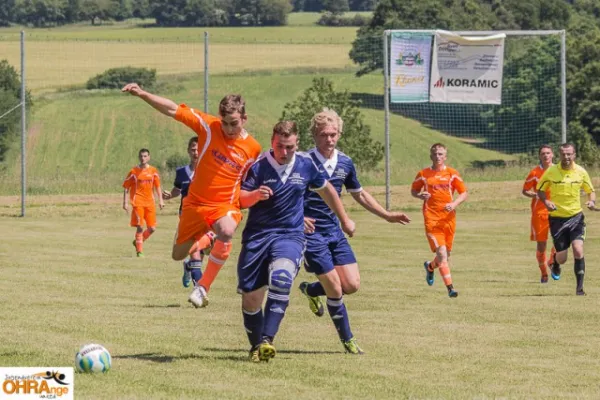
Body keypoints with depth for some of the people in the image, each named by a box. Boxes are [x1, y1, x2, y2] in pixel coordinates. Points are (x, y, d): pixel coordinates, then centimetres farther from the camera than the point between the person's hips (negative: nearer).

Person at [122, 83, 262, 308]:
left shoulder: (253, 148, -6)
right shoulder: (208, 126, -10)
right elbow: (173, 110, -12)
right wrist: (142, 94, -20)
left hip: (225, 205, -2)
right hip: (196, 202, 2)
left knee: (226, 231, -38)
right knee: (178, 255, 10)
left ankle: (203, 287, -26)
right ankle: (204, 241, 48)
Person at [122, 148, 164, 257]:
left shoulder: (153, 171, 7)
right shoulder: (134, 171, -1)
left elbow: (157, 186, 16)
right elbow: (126, 187, 1)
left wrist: (160, 200, 8)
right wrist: (125, 203, -4)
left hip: (150, 203, 4)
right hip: (138, 202, -4)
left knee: (152, 228, 2)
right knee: (140, 227, -10)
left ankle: (137, 242, 26)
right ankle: (139, 251, -1)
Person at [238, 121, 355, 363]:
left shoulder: (306, 165, 1)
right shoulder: (258, 166, -6)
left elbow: (325, 189, 19)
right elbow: (241, 199, -7)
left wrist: (344, 219, 28)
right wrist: (255, 195, -30)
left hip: (290, 235, 0)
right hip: (258, 234, 0)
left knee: (281, 278, -30)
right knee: (250, 296, 0)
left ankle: (266, 340, -32)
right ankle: (256, 347, 24)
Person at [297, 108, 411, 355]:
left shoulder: (345, 163, 5)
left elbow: (359, 194, 22)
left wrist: (387, 215, 19)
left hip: (334, 231, 6)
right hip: (311, 233, -6)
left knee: (352, 285, -1)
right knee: (335, 290, -7)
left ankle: (311, 290, 28)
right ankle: (347, 340, 10)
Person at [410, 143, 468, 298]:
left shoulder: (452, 173, 4)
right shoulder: (423, 174, 4)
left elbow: (464, 193, 5)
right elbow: (413, 190, 15)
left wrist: (454, 204, -14)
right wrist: (420, 195, -8)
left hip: (448, 218, 3)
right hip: (432, 219, -3)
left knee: (446, 254, 12)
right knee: (442, 253, -16)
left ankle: (430, 267, 46)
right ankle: (450, 287, -16)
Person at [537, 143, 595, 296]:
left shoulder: (581, 172, -3)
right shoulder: (551, 172, -7)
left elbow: (590, 190, 10)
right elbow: (540, 190, 5)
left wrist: (591, 201, -12)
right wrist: (546, 201, -15)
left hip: (576, 216, 1)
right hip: (557, 218, 0)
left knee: (578, 250, -19)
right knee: (562, 258, 2)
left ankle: (580, 287, -7)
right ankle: (555, 264, 42)